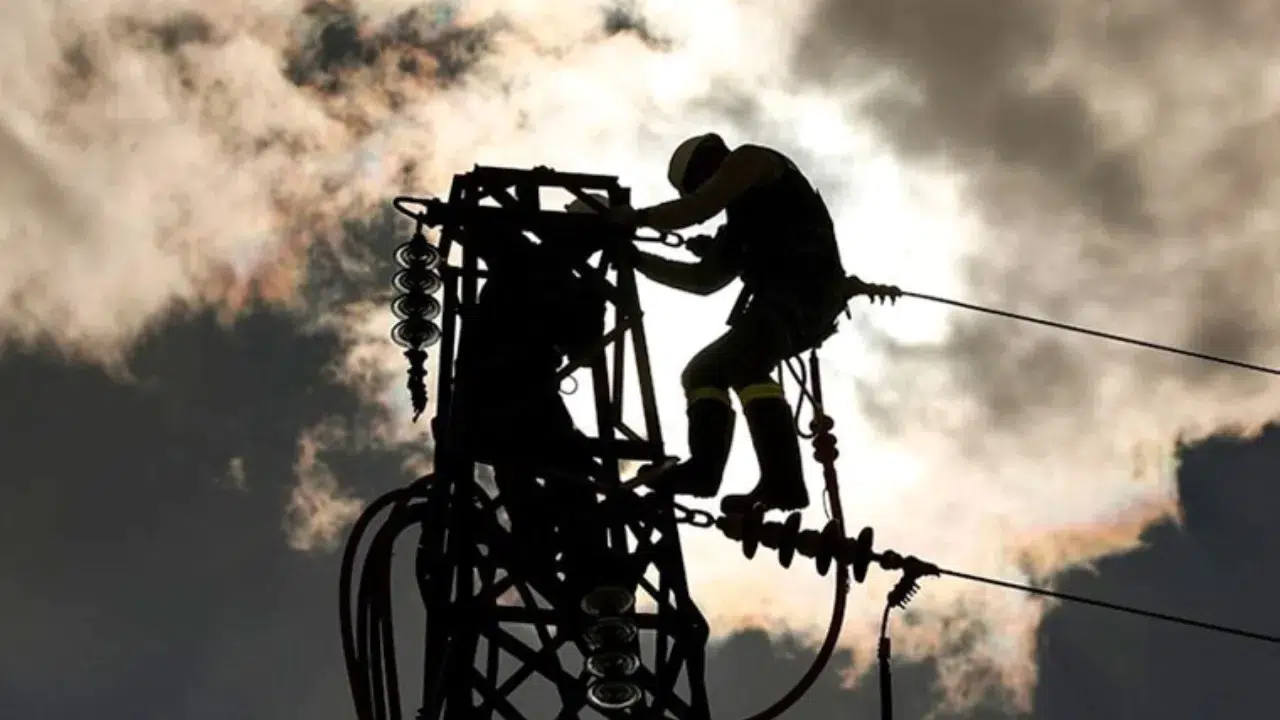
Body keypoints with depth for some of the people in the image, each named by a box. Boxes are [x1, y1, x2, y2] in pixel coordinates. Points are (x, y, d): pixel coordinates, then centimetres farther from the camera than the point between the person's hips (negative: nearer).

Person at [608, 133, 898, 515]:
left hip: (804, 285, -10)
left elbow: (699, 208, -4)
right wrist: (638, 259, 29)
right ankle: (703, 465, -13)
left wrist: (636, 217, 4)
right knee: (703, 370, 10)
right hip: (788, 295, 10)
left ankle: (783, 481, -43)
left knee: (744, 363, -30)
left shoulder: (749, 160, 11)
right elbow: (704, 280, 33)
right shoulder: (743, 224, 36)